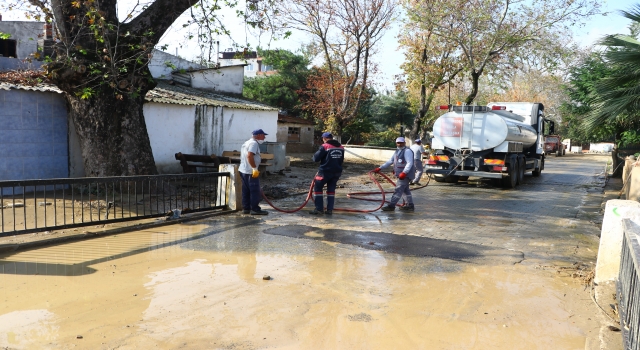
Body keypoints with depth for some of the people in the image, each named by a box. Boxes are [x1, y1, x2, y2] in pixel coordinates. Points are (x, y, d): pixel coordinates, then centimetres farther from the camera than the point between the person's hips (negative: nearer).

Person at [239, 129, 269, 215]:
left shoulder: (247, 142, 19)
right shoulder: (254, 143, -13)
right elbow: (249, 156, -25)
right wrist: (254, 168, -23)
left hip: (243, 170, 10)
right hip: (250, 172, -10)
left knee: (246, 191, 12)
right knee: (255, 191, -5)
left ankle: (246, 208, 16)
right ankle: (255, 209, -4)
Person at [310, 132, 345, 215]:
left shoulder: (324, 146, -12)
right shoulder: (341, 147, 7)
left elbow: (316, 158, -11)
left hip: (325, 171, -6)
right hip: (337, 172, 6)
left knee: (318, 188, 7)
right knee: (331, 189, 16)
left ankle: (319, 209, 3)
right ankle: (330, 209, 13)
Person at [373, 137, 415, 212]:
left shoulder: (407, 151, -12)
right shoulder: (397, 151, 18)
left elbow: (410, 163, -22)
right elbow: (390, 161, 21)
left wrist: (404, 172, -33)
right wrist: (380, 168, 15)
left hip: (405, 174, -10)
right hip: (400, 174, 10)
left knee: (398, 190, -11)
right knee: (405, 190, 15)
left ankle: (391, 206, -12)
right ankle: (410, 205, 23)